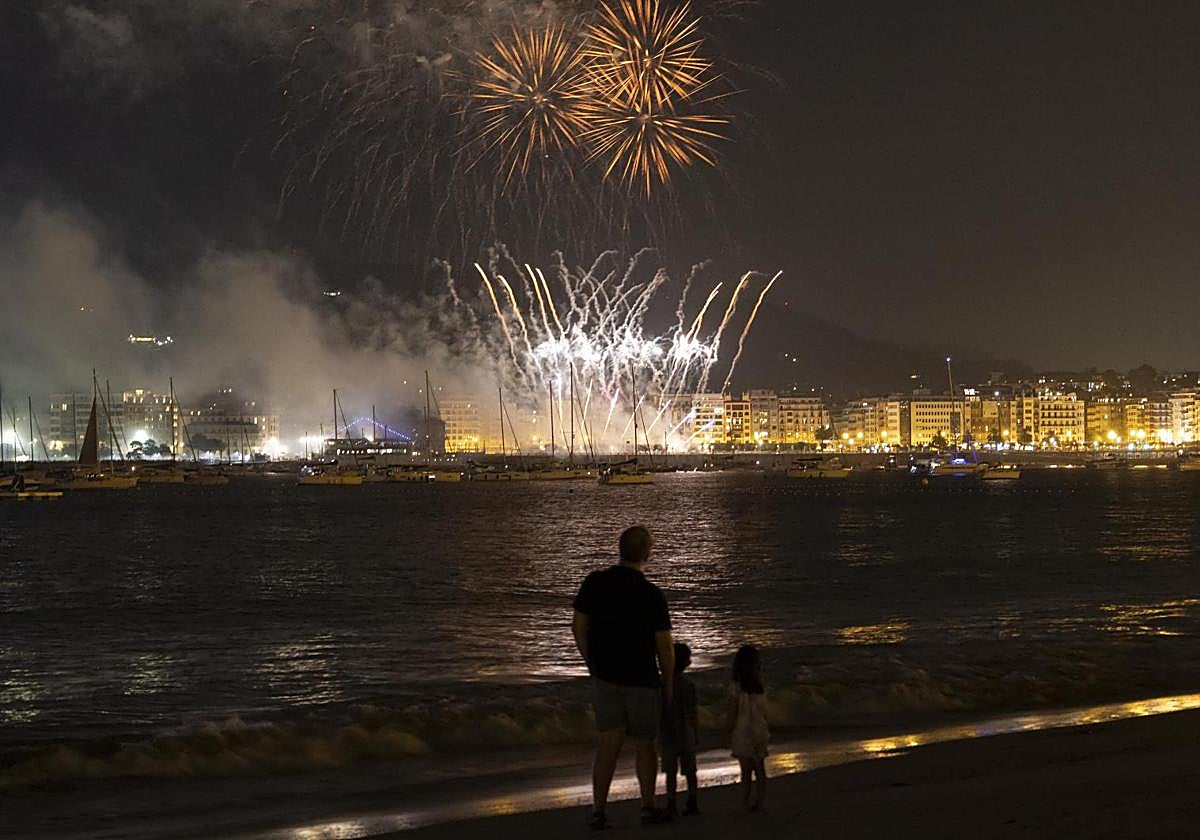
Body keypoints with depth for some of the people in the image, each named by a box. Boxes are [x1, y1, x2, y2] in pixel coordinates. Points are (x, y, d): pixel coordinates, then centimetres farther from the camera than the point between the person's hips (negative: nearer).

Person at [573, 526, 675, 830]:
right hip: (642, 680, -3)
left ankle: (598, 810, 2)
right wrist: (668, 683, 3)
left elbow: (578, 627, 2)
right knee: (644, 744, 12)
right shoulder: (651, 595, -15)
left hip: (604, 677, 3)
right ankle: (648, 807, 17)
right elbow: (664, 646, -11)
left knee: (608, 744, 7)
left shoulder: (594, 583, -5)